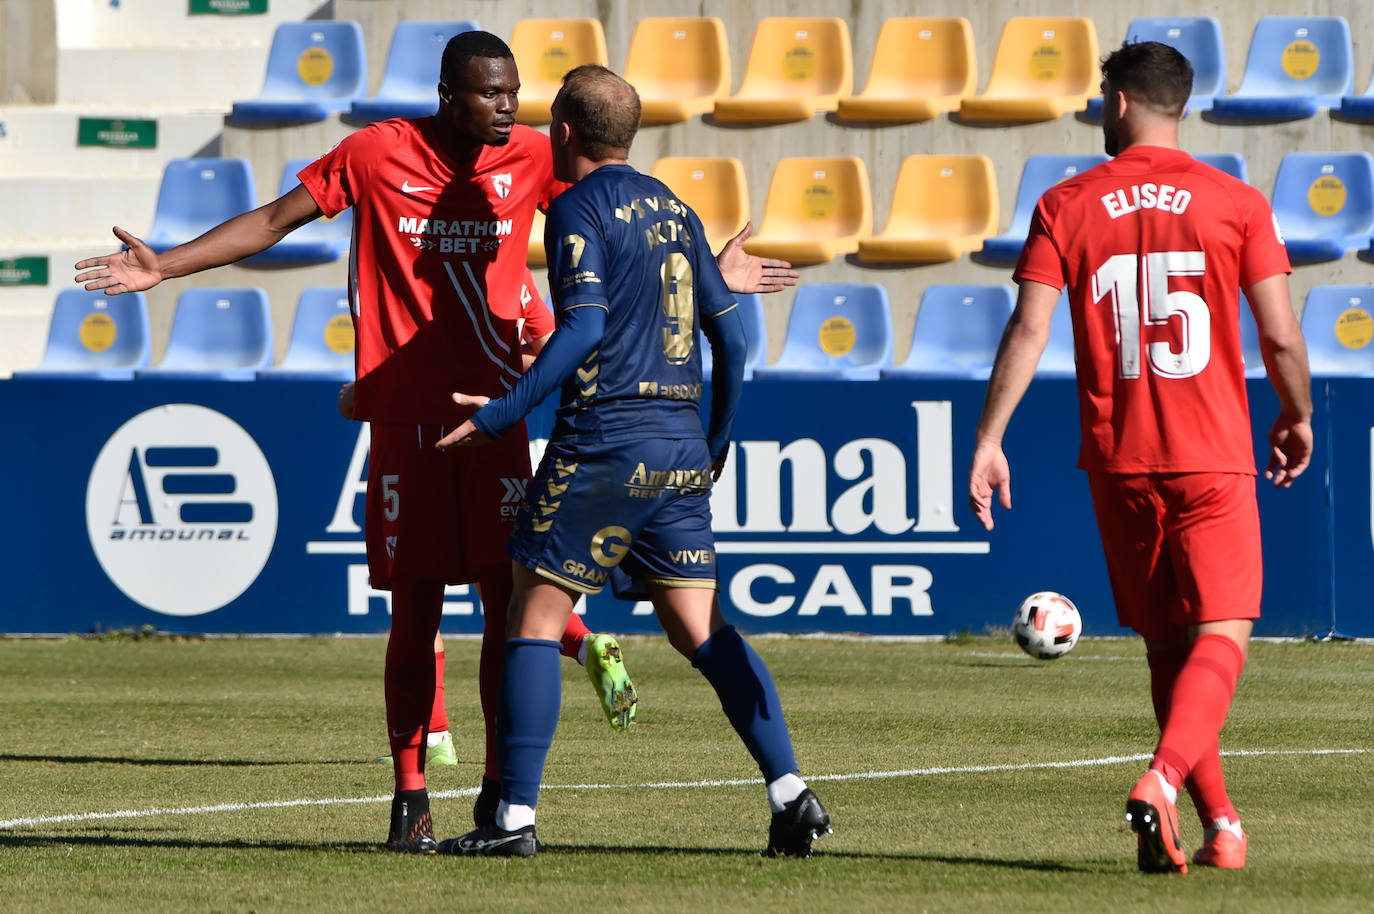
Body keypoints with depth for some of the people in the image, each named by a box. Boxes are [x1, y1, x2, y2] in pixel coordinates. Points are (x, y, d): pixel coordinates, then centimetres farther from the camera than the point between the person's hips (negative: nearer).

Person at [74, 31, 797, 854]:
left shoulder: (530, 159, 4)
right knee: (415, 610, 0)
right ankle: (410, 799, 9)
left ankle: (500, 797, 3)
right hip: (406, 417, -2)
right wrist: (162, 267, 0)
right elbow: (273, 221, 4)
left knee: (508, 595, -6)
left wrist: (710, 272, 14)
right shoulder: (377, 155, -3)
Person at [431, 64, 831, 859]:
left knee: (535, 618, 1)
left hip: (604, 443, -6)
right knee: (700, 630, 7)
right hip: (681, 449, 6)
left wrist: (503, 414, -15)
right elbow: (730, 331, 16)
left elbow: (583, 329, -17)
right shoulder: (675, 210, 16)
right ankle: (791, 793, -6)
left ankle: (516, 816, -3)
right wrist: (718, 442, 26)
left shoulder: (579, 210, -5)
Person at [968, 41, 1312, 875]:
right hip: (1212, 458, -2)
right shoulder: (1236, 203, 0)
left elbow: (1029, 328, -6)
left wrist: (989, 441, -4)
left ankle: (1219, 821, 16)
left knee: (1167, 644, 14)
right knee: (1221, 635, -4)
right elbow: (1282, 338, -2)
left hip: (1118, 461, 2)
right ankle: (1162, 781, -29)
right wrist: (1298, 417, 16)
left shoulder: (1067, 207, 2)